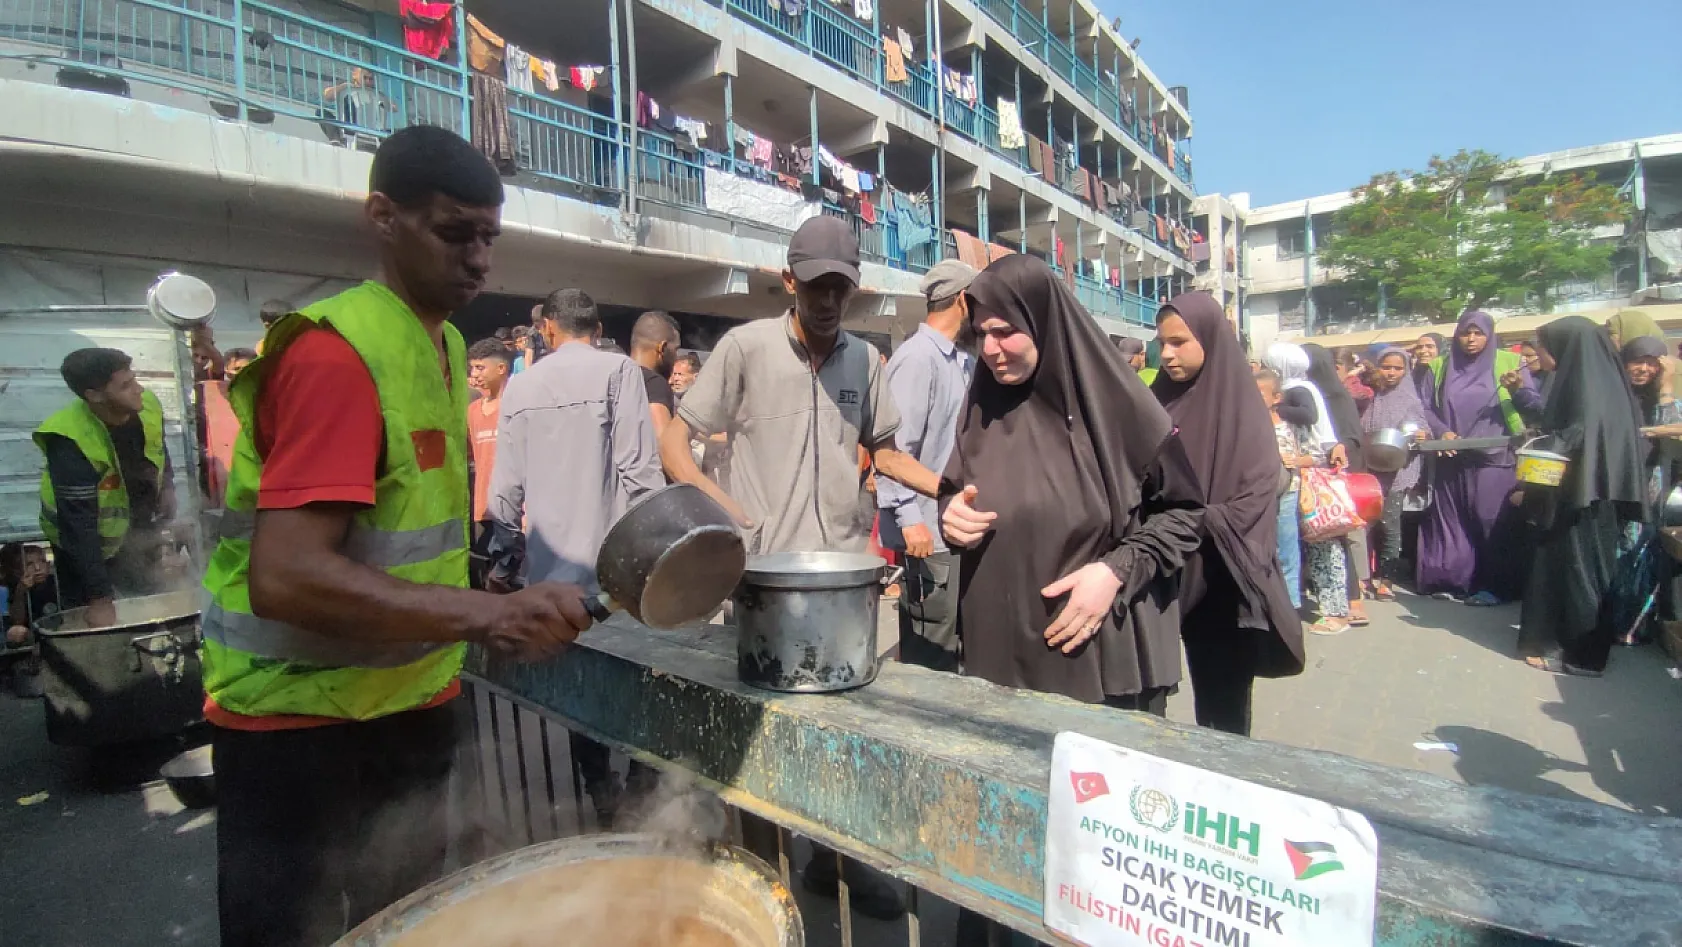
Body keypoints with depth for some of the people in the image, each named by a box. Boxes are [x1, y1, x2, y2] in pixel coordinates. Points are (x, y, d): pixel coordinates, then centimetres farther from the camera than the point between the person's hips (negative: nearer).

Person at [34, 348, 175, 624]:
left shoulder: (146, 406, -18)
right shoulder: (70, 441, -33)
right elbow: (77, 524, -33)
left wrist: (167, 486, -7)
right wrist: (99, 598, -32)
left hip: (139, 529, 5)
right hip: (83, 542, -5)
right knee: (90, 626, 1)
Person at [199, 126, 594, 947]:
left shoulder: (446, 343, 7)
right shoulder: (335, 353, -21)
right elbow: (284, 578, -30)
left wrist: (490, 610, 11)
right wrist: (487, 614, -37)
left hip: (413, 702, 8)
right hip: (301, 723, -8)